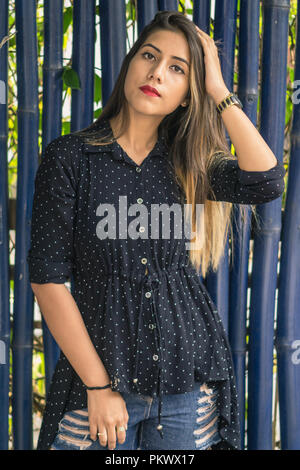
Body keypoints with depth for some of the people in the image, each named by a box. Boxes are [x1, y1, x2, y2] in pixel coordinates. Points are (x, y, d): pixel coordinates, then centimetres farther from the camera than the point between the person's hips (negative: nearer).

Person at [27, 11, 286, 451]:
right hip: (99, 374, -2)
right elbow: (48, 279, -8)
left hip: (189, 380, 3)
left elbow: (266, 183, -13)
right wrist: (98, 385, -11)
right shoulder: (69, 157, -4)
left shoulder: (188, 163, 6)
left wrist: (219, 90, -8)